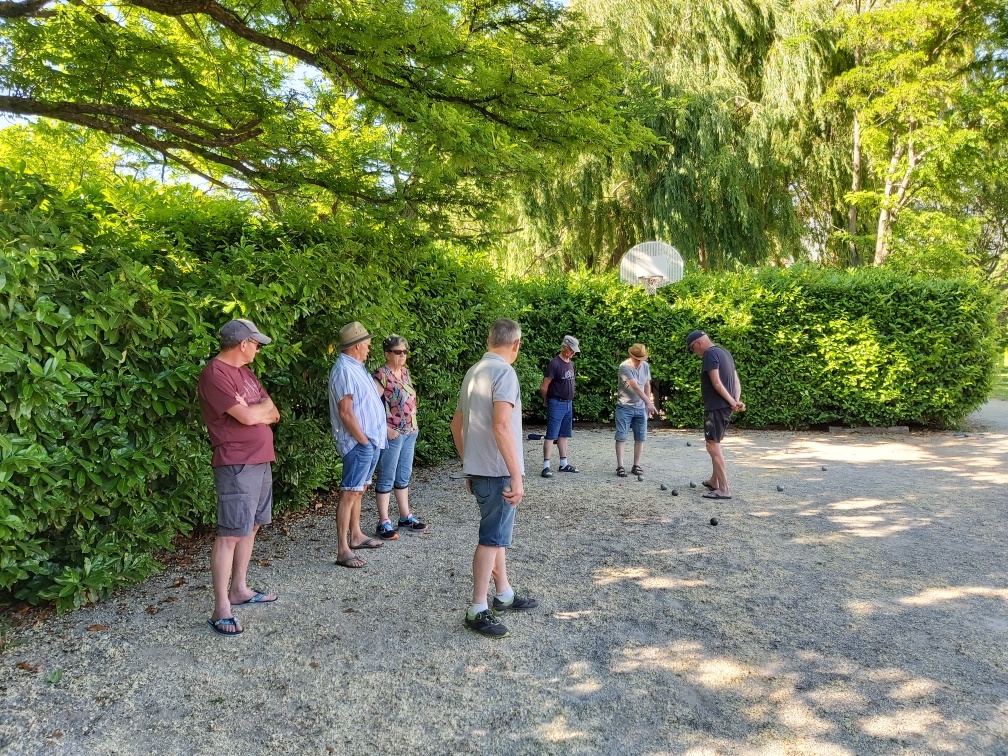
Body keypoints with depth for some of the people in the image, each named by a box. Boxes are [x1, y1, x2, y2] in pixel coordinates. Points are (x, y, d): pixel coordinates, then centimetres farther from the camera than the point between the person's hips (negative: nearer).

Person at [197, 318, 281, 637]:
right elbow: (247, 415, -21)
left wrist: (254, 410, -7)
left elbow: (273, 415, 13)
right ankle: (221, 610, -3)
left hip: (261, 461, 10)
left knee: (252, 526, 15)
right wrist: (263, 406, -1)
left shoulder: (245, 372, 16)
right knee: (230, 534, -8)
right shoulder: (215, 373, -13)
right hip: (237, 465, -10)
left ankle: (239, 589, 27)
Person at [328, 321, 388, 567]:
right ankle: (343, 550, -6)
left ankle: (356, 535, 29)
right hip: (358, 442, -10)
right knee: (350, 493, -8)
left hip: (371, 440, 10)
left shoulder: (356, 367, 14)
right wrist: (364, 440, -17)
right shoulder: (344, 370, -17)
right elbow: (345, 412, -22)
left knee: (359, 490, 17)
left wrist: (373, 438, 16)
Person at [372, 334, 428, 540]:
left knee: (404, 476, 17)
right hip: (392, 435, -8)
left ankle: (405, 517, 28)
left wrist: (413, 426, 13)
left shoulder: (405, 372, 10)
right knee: (386, 478, 1)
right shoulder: (382, 375, -15)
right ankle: (384, 522, 9)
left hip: (410, 432, 8)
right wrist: (386, 429, -20)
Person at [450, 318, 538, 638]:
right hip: (497, 471, -9)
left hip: (477, 469, 9)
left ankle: (504, 595, 32)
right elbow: (501, 426, -26)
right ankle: (478, 610, 7)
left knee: (497, 533, 20)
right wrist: (516, 476, -23)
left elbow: (456, 425, 18)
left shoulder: (473, 372, 13)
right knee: (492, 538, -1)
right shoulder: (504, 372, -15)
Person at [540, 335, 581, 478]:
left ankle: (564, 464, 21)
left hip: (568, 404, 8)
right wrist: (548, 402, 1)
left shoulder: (571, 363, 10)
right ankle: (546, 466, -6)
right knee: (551, 435, -7)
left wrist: (570, 400, 16)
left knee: (563, 435, 13)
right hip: (556, 404, -8)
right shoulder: (554, 364, -15)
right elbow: (544, 387, -13)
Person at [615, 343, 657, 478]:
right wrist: (648, 402, -33)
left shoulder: (645, 366, 4)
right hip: (625, 407, -5)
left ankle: (636, 465, 14)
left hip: (640, 407, 5)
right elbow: (635, 387, -26)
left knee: (640, 438, 5)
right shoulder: (624, 367, -18)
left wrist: (647, 404, 9)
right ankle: (620, 466, -1)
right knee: (621, 437, -4)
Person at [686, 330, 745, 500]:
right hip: (725, 407, 10)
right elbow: (736, 381, 14)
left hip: (716, 407, -10)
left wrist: (732, 402, -14)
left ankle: (724, 489, -10)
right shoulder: (723, 352, 18)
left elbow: (716, 383, -20)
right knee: (715, 443, 21)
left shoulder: (710, 353, -12)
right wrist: (736, 401, 2)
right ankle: (714, 481, 31)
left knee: (712, 445, -8)